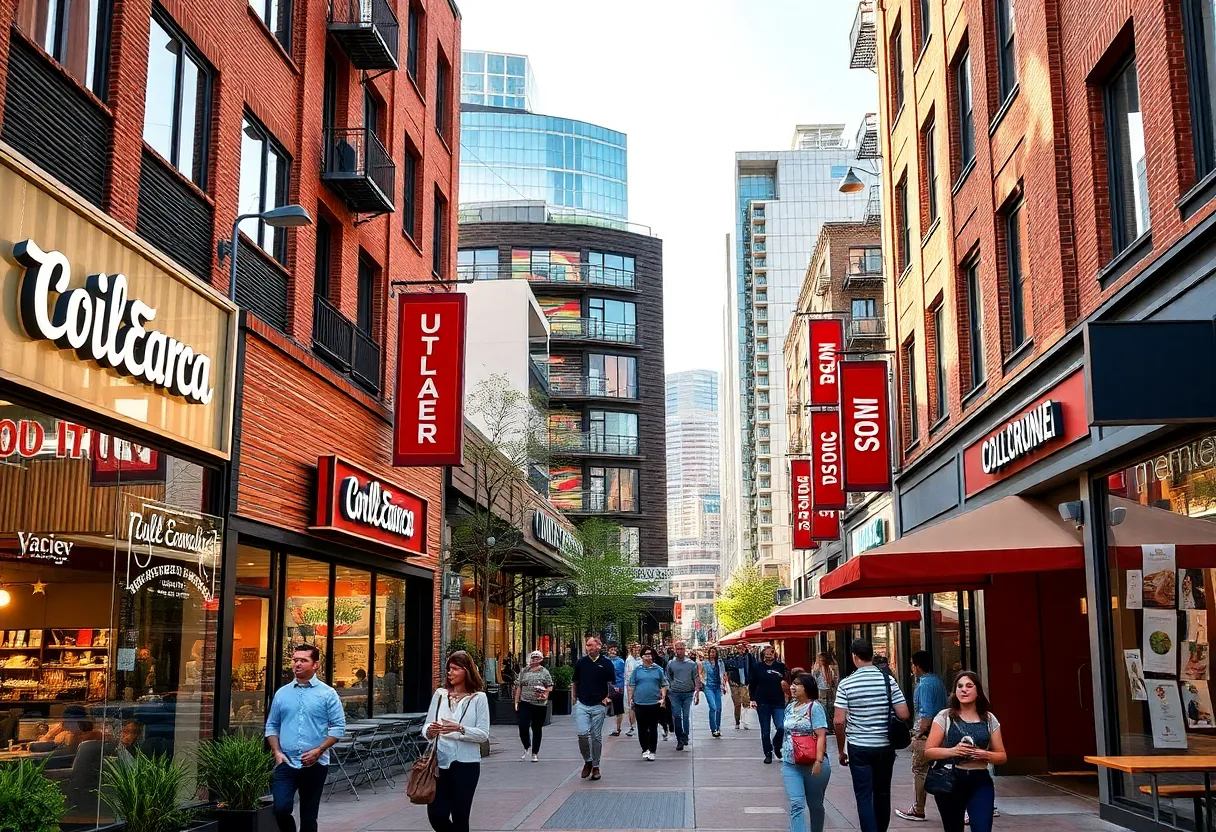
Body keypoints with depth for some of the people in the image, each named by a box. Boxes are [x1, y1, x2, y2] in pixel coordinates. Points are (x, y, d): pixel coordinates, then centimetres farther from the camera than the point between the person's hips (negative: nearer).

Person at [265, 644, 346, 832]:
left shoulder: (328, 694, -2)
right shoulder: (282, 693, 7)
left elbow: (338, 727, -5)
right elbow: (272, 726, 12)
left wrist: (318, 751, -14)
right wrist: (277, 752, -2)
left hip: (315, 765, -2)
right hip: (286, 763, 2)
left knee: (309, 816, 7)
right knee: (280, 809, -12)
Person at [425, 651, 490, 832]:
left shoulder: (478, 697, -4)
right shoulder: (440, 694, 6)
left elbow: (484, 734, -8)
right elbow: (427, 726, 7)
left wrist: (459, 729, -23)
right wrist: (430, 731, -16)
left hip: (466, 764, -3)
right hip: (440, 761, 3)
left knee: (460, 817, 5)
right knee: (436, 815, -1)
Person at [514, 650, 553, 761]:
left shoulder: (544, 672, 3)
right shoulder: (524, 672, 8)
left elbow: (550, 687, 2)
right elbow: (519, 687, 9)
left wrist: (545, 693, -17)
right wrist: (516, 702, 4)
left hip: (540, 705, -1)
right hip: (525, 703, 1)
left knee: (536, 729, 6)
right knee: (523, 727, -11)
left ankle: (534, 753, 16)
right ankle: (526, 747, 14)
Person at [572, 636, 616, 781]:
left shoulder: (606, 663, 0)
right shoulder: (581, 663, 6)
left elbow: (611, 683, 6)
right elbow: (575, 682, 17)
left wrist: (608, 697, -5)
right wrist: (575, 698, 10)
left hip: (599, 705, -1)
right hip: (582, 704, 1)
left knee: (596, 736, 5)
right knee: (583, 733, -13)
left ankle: (595, 766, 18)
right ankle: (587, 761, 9)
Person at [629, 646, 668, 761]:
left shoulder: (658, 669, 5)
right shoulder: (637, 670, 5)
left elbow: (663, 685, 7)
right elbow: (631, 686, 7)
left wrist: (663, 698, -4)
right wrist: (630, 700, 2)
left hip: (654, 703, 0)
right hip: (640, 703, 0)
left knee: (653, 729, 4)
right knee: (642, 729, 5)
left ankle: (651, 751, 11)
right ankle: (645, 750, 16)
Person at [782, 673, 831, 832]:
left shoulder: (814, 707, -8)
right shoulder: (790, 708, 12)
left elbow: (821, 736, -15)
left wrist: (819, 761, -23)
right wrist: (785, 753, 22)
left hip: (813, 764, -5)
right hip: (790, 764, 5)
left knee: (815, 805, 12)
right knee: (796, 804, -9)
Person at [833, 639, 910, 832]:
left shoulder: (846, 683, -8)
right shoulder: (888, 680, -4)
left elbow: (839, 721, -11)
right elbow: (904, 714, -6)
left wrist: (841, 750, 2)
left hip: (858, 748, -2)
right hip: (885, 746, 3)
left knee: (864, 796, 2)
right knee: (882, 793, 17)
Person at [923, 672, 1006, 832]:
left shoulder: (989, 719, 5)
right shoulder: (945, 717, -2)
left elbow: (1001, 756, 9)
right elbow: (928, 751, -3)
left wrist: (985, 755, -12)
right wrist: (953, 751, -20)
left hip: (980, 782, 1)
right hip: (949, 781, -1)